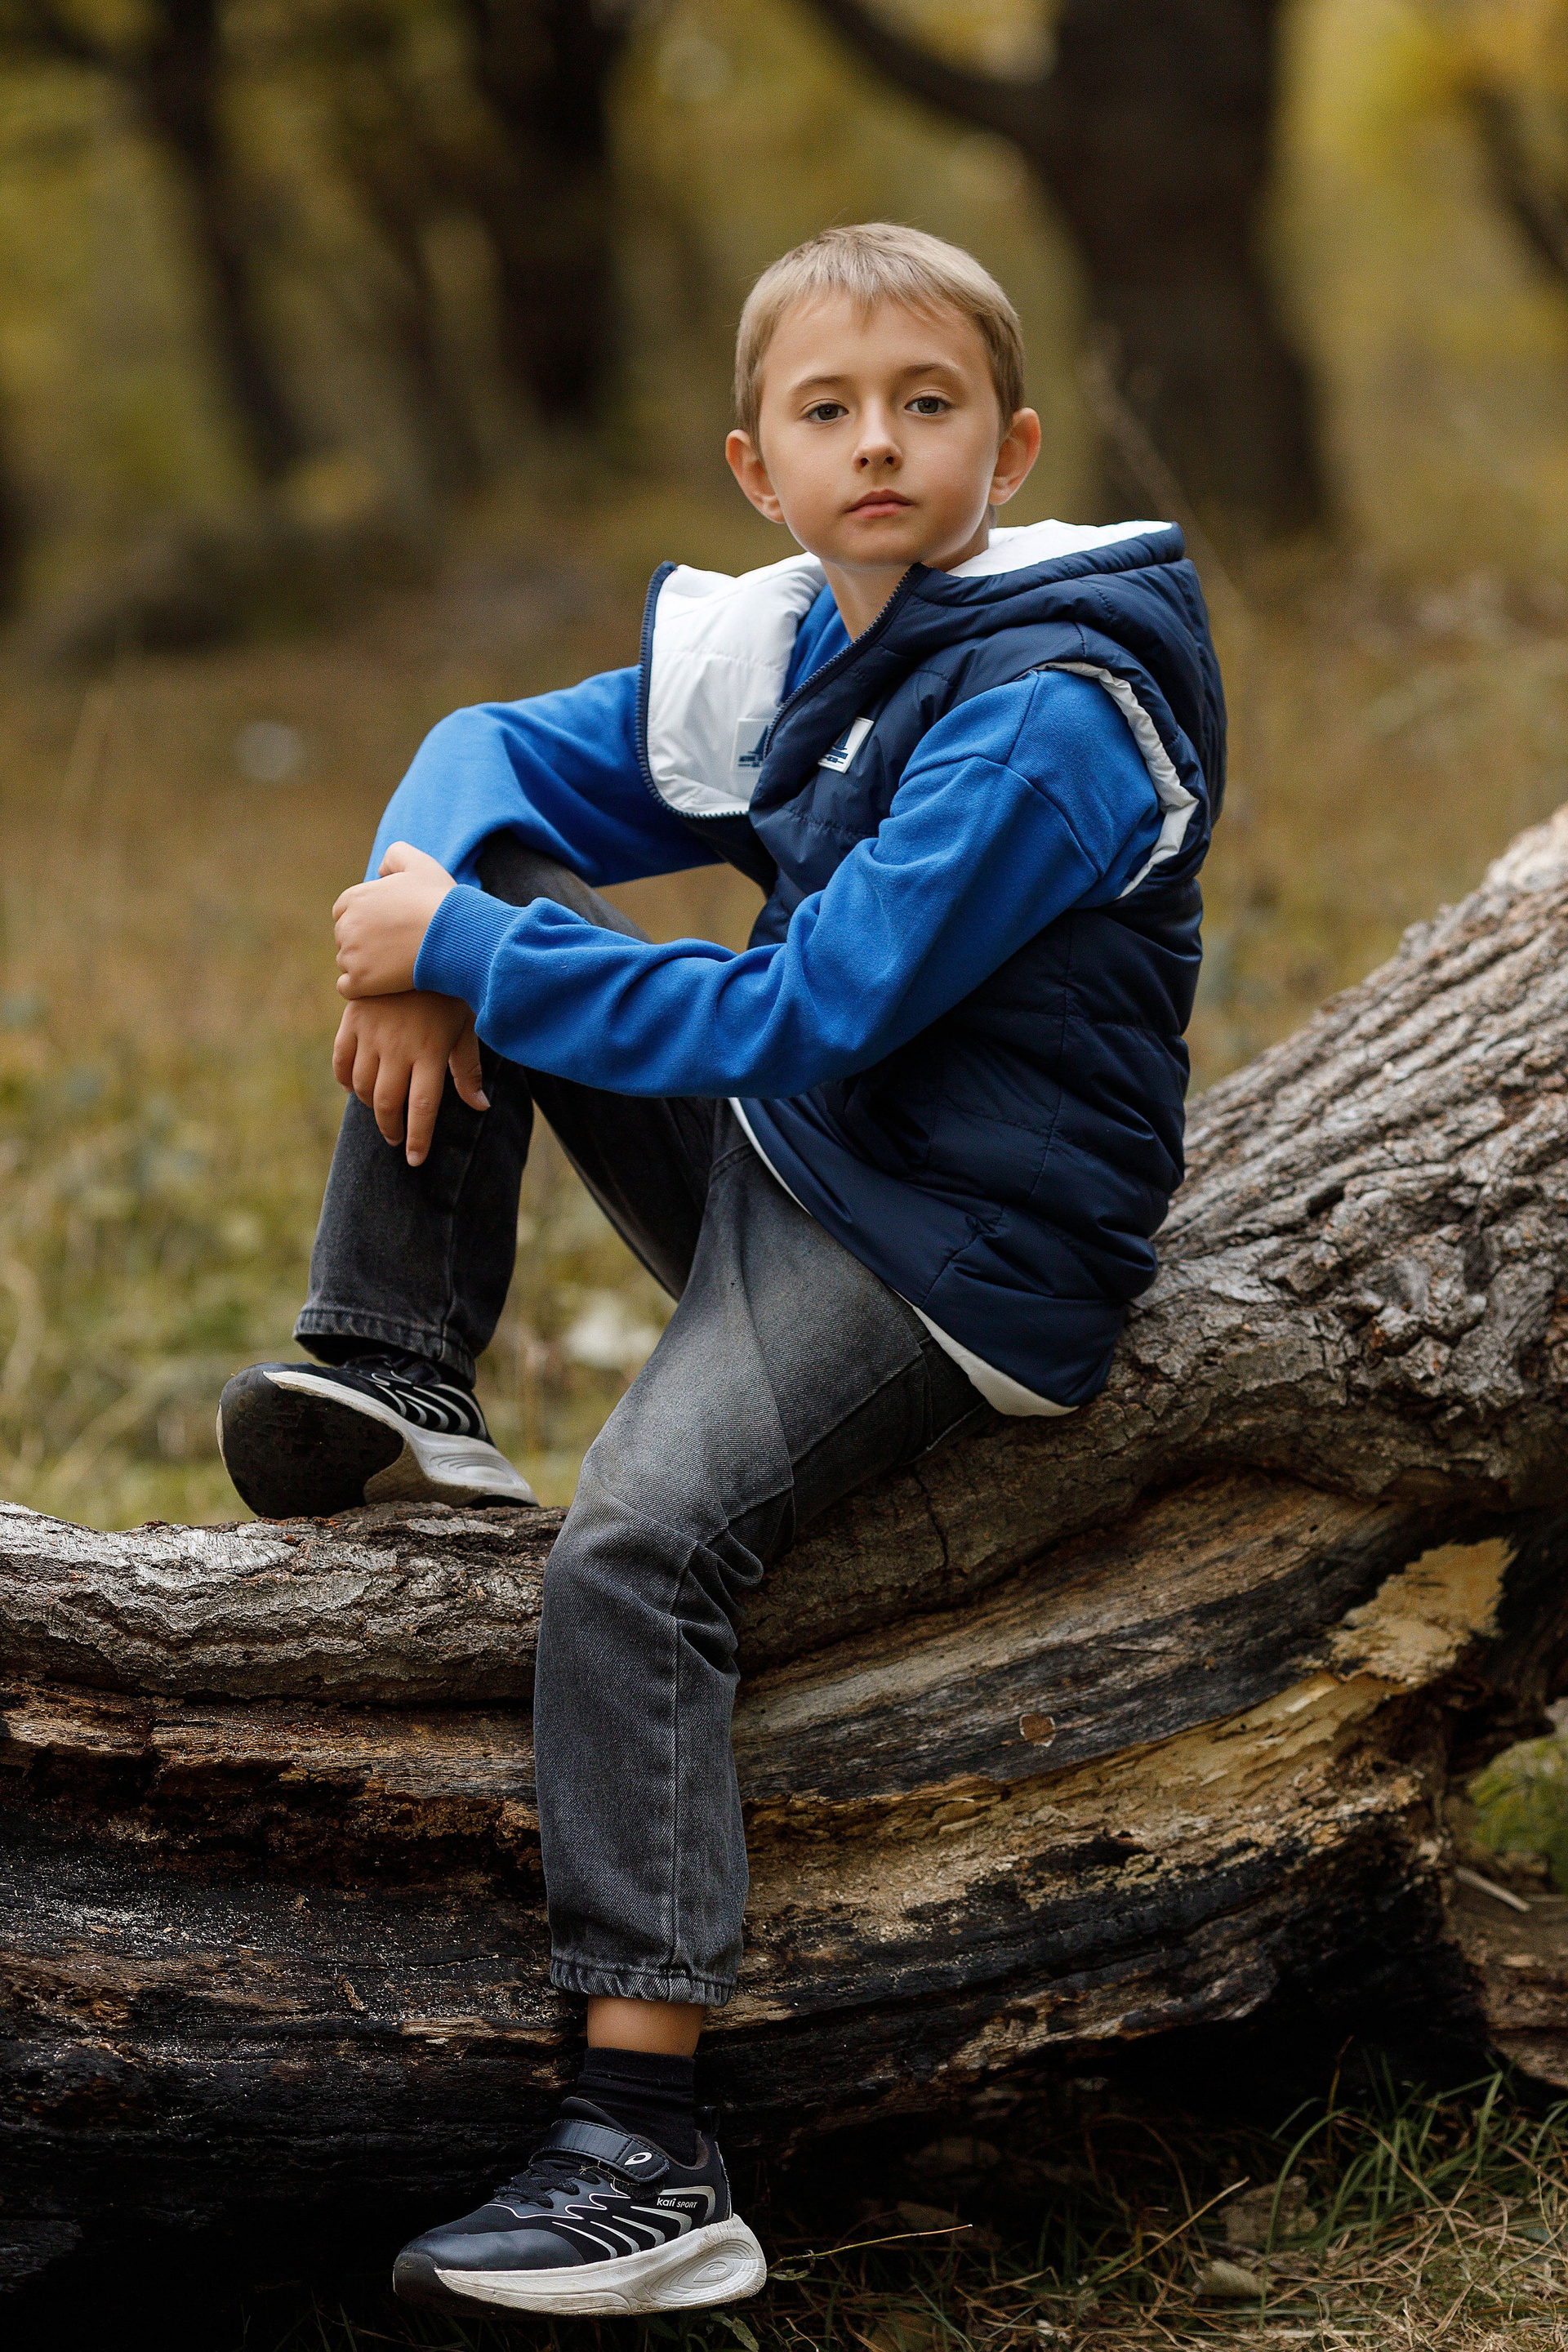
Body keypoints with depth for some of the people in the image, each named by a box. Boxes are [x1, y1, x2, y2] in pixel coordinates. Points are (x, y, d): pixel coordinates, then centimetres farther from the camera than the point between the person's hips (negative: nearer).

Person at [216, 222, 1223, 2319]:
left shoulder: (1046, 720, -20)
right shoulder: (783, 655, 6)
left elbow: (803, 1022, -25)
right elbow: (506, 756, 14)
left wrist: (466, 949, -20)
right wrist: (429, 918, -9)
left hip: (958, 1251, -8)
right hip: (779, 1156, 8)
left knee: (638, 1544, -29)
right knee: (473, 877, 3)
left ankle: (647, 2163, -29)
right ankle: (399, 1379, 1)